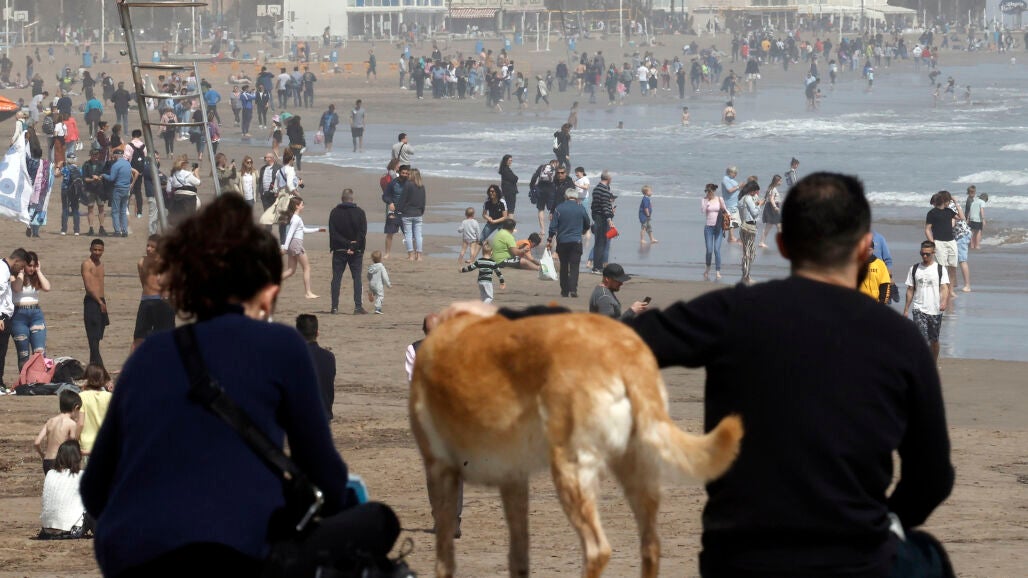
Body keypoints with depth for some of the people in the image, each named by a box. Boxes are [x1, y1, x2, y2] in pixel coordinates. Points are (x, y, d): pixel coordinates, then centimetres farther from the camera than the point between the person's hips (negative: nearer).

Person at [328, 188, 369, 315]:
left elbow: (333, 233, -7)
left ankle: (335, 307, 0)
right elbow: (363, 233, -9)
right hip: (356, 252, 0)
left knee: (336, 278, 5)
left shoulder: (334, 213, -1)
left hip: (339, 251, 0)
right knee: (357, 278, 3)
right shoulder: (359, 213, -3)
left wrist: (346, 244, -9)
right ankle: (358, 307, -4)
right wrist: (353, 247, -11)